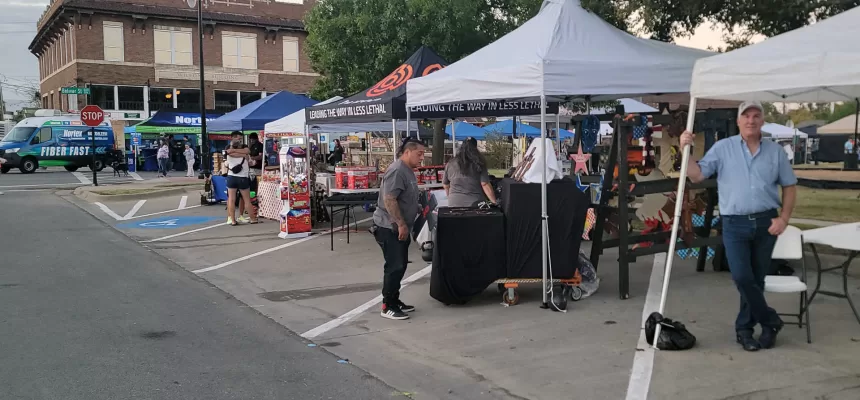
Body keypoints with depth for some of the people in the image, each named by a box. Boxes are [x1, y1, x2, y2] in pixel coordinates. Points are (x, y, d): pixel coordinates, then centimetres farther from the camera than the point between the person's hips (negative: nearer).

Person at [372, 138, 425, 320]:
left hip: (399, 227, 10)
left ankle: (395, 301, 23)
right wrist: (401, 224, -25)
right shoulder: (397, 171, -19)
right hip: (390, 227, -10)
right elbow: (389, 199, -27)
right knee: (394, 266, -8)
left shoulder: (407, 170, 13)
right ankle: (387, 306, -2)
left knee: (400, 266, 14)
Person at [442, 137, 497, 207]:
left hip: (455, 204, 2)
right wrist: (495, 202, -3)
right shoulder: (479, 164, -2)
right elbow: (485, 185, -7)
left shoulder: (450, 164, 5)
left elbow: (445, 185, 17)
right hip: (476, 204, -2)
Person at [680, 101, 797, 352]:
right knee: (742, 277, -11)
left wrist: (784, 218, -1)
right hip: (735, 224, -2)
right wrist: (685, 150, -15)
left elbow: (789, 186, 10)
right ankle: (770, 322, 8)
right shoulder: (723, 148, 1)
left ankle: (745, 329, 22)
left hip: (766, 223, 2)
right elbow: (697, 175, -2)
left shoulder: (775, 151, 6)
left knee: (756, 279, 8)